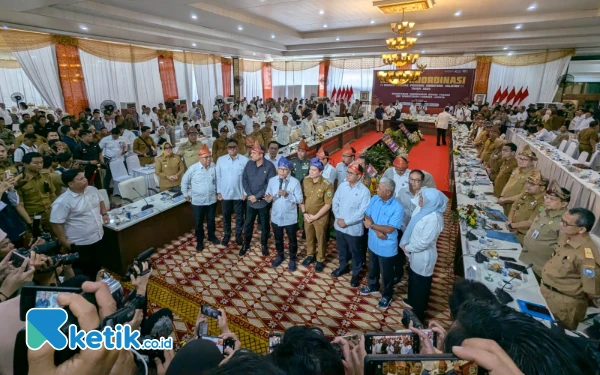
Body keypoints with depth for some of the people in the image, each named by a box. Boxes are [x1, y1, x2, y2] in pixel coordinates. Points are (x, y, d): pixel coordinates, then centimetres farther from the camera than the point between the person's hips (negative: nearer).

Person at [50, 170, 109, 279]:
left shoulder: (92, 190, -1)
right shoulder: (63, 202, -22)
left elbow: (100, 201, 19)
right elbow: (56, 224, -18)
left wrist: (104, 214, 5)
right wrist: (65, 242, -15)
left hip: (98, 238, 7)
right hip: (80, 245, -6)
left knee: (98, 268, 23)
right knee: (83, 275, 9)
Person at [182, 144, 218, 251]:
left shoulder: (213, 167, -7)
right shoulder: (193, 169, -14)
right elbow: (184, 181, -1)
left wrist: (217, 192, 13)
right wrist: (186, 194, 3)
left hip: (212, 200, 3)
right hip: (197, 201, -2)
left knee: (211, 220, 19)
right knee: (199, 222, 10)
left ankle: (211, 236, 41)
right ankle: (199, 241, 29)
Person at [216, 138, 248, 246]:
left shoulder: (244, 160, -7)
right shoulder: (221, 160, -1)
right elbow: (218, 177, 3)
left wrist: (245, 192, -7)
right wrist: (218, 192, 0)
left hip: (239, 194, -1)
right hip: (225, 194, 2)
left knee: (239, 216, 12)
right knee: (226, 215, 15)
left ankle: (238, 234, 31)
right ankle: (226, 234, 33)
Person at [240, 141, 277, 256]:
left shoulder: (269, 166, -15)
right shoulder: (249, 164, -3)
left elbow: (270, 185, -15)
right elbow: (244, 179, 0)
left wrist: (257, 196, -17)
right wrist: (249, 195, -11)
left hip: (263, 201, -3)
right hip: (250, 200, 3)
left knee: (264, 224, 13)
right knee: (248, 224, 14)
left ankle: (264, 245, 33)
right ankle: (246, 244, 33)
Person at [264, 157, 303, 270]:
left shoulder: (295, 182, -14)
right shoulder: (272, 180, -3)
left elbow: (300, 200, -14)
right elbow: (268, 195, 0)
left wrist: (287, 195, -27)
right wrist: (268, 198, -23)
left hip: (290, 218, -3)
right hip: (276, 216, 3)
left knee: (292, 239, 15)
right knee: (278, 238, 23)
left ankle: (292, 259, 38)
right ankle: (280, 256, 47)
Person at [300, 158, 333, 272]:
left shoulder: (327, 185, -20)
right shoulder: (305, 181, -6)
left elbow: (328, 204, -17)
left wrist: (315, 216, -16)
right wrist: (304, 213, -8)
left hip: (320, 217, -4)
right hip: (307, 216, 4)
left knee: (320, 239, 13)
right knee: (309, 237, 21)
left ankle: (320, 260, 32)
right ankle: (310, 255, 43)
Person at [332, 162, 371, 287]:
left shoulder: (364, 191, -17)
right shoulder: (342, 185, -2)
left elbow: (362, 212, -19)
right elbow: (335, 202, 2)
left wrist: (346, 222, -18)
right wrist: (338, 218, -9)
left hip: (353, 228, -4)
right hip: (339, 226, 5)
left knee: (355, 252, 15)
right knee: (341, 249, 23)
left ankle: (355, 273, 35)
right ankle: (343, 267, 47)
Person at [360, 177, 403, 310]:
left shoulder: (397, 208, -25)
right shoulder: (374, 199, -8)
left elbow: (390, 229, -26)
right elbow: (367, 216, -6)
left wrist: (372, 225, -18)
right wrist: (377, 230, -21)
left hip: (387, 247, -5)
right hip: (373, 242, 6)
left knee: (386, 273, 15)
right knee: (372, 268, 27)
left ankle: (387, 295, 37)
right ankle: (373, 286, 51)